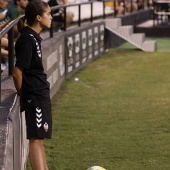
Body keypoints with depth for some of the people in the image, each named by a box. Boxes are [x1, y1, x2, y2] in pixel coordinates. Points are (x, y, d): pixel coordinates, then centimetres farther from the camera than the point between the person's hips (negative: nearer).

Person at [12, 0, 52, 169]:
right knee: (36, 139, -9)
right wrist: (21, 93, -6)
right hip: (35, 96, -9)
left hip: (41, 94, 9)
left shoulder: (33, 37, 10)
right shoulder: (28, 40, -19)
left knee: (39, 138, 17)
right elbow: (17, 72, -20)